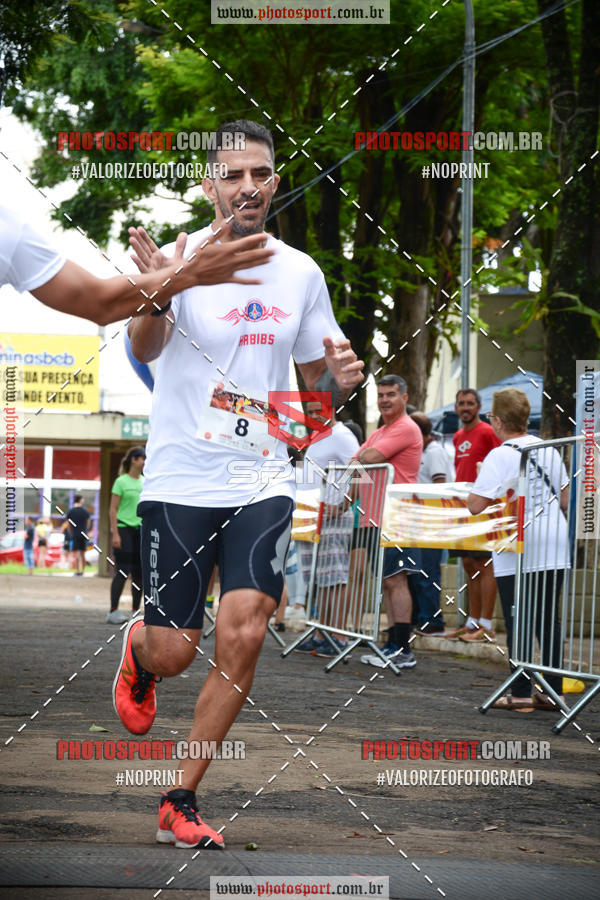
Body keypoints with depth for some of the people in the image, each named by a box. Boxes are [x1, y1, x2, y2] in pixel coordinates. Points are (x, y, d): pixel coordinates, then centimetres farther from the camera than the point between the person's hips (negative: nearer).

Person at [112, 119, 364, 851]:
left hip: (262, 482, 3)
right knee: (173, 654, 0)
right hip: (180, 481, -3)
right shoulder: (185, 257, -10)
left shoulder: (301, 272, 5)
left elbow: (317, 375, 17)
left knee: (243, 634, -14)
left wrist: (341, 376, -9)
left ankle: (180, 803, 1)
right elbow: (144, 348, -27)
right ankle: (137, 651, 41)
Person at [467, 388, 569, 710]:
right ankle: (553, 690, 11)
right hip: (555, 549, 5)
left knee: (518, 623, 1)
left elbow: (476, 506, -16)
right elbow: (565, 499, 13)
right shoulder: (549, 451, 7)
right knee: (549, 621, 11)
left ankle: (521, 693, 2)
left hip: (517, 553, -5)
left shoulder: (499, 457, -12)